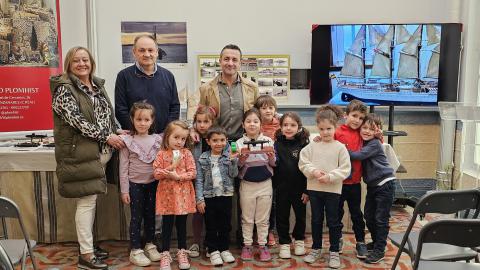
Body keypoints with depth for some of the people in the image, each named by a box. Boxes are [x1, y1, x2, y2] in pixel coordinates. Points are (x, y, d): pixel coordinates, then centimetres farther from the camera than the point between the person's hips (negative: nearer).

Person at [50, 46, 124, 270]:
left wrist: (117, 134, 7)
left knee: (91, 199, 13)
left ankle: (88, 245, 25)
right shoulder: (64, 89, -9)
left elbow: (108, 114, 21)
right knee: (86, 201, -5)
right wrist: (106, 136, -16)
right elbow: (77, 120, -18)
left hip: (101, 151, 7)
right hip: (80, 153, -7)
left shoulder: (98, 85, 14)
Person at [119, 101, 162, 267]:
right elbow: (123, 167, -8)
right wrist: (124, 190, -8)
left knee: (150, 215, 14)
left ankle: (149, 245, 29)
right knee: (136, 217, 5)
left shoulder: (157, 140, -2)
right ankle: (135, 251, 16)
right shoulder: (127, 141, -9)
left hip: (153, 184, 3)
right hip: (135, 184, -3)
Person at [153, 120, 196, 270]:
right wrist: (170, 168, -18)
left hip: (183, 194, 0)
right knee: (167, 225, 7)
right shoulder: (162, 154, 0)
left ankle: (182, 252, 24)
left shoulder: (186, 153, -1)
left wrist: (178, 176, -18)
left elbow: (193, 173, -6)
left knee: (181, 224, 11)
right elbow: (156, 173, -5)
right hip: (167, 194, 0)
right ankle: (165, 254, 18)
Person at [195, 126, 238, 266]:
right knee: (211, 226, 7)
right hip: (209, 196, -1)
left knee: (225, 224, 11)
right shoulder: (203, 159, -2)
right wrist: (200, 199, -7)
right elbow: (199, 180, -3)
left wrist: (233, 160, -20)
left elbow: (233, 174, -7)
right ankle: (213, 251, 20)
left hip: (226, 195, 1)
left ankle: (224, 249, 26)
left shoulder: (229, 156, 1)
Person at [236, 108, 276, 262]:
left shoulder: (268, 141, -1)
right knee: (247, 218, 11)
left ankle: (263, 246, 22)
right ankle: (247, 245, 23)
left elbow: (274, 164, 4)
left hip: (265, 184, 1)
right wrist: (241, 160, -21)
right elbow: (235, 167, -2)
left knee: (263, 219, 10)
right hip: (247, 184, 0)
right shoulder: (239, 143, -3)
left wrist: (271, 159, -17)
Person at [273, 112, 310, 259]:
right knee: (282, 216, 10)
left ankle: (299, 240, 37)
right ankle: (284, 243, 27)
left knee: (301, 215, 15)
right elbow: (273, 166, 4)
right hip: (281, 188, 1)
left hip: (299, 188, 0)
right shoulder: (277, 144, -3)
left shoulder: (304, 144, -6)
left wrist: (307, 190, -7)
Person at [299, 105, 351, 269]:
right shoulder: (312, 146, 1)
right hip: (314, 188, 3)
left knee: (333, 222, 7)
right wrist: (314, 171, -17)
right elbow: (303, 163, 0)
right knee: (316, 220, 14)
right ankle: (316, 249, 29)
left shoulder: (340, 147, -6)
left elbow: (345, 170, -9)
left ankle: (334, 252, 21)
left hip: (333, 190, -2)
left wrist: (329, 177, -20)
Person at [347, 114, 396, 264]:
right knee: (369, 216, 14)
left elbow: (358, 156, -25)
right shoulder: (362, 143, 7)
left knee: (381, 218, -1)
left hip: (384, 184, -8)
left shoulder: (375, 144, -15)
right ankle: (376, 242, 33)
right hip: (372, 185, 8)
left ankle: (379, 250, 8)